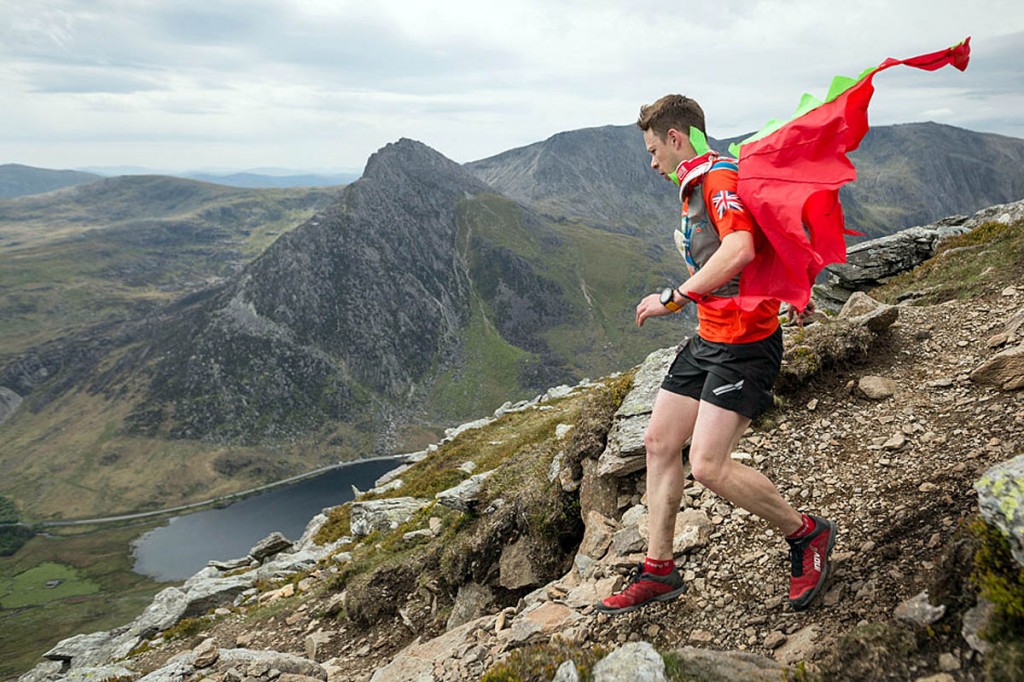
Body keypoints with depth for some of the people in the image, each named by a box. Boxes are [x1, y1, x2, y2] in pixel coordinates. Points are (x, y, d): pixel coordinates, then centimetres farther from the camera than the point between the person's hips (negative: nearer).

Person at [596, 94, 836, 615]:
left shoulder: (720, 178, -15)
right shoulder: (694, 188, 18)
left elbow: (739, 250, -32)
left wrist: (673, 297, -27)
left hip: (745, 343, -10)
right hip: (709, 339, 10)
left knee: (708, 465, -15)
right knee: (659, 442, 8)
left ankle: (807, 534, 11)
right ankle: (658, 570, 19)